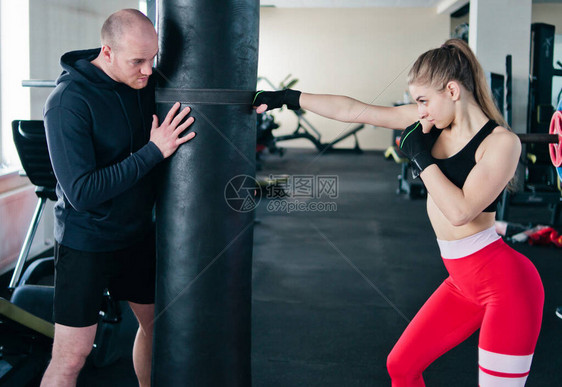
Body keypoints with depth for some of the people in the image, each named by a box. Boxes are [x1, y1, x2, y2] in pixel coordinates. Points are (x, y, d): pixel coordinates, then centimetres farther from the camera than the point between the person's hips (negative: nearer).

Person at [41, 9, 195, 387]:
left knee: (155, 320, 19)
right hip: (87, 242, -6)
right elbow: (82, 192, -28)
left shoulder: (145, 82, -3)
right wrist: (153, 151, -28)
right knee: (71, 355, -5)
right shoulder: (68, 102, -23)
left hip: (138, 234, 7)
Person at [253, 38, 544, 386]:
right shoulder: (431, 121, 3)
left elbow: (459, 210, -25)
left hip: (505, 282, -7)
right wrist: (289, 98, 2)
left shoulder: (502, 141, -15)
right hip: (463, 283, 7)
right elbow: (352, 110, 2)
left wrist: (419, 155, -17)